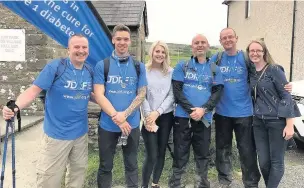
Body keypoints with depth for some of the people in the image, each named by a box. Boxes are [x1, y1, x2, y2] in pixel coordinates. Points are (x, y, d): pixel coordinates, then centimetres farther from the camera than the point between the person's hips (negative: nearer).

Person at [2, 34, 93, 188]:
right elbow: (34, 90, -20)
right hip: (57, 134, -5)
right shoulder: (55, 67, -15)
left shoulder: (89, 71, 2)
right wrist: (15, 107, -35)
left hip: (81, 133, 6)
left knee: (78, 172, 23)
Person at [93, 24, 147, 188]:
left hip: (132, 124, 1)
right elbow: (99, 95, -8)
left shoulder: (139, 67, 4)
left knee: (131, 165, 16)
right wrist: (116, 117, -18)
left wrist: (124, 115, -16)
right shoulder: (102, 65, -2)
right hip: (108, 125, -1)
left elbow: (141, 94, -1)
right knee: (105, 166, 13)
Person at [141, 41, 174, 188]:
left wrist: (158, 112, -11)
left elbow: (171, 96, 0)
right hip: (149, 117, -3)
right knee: (151, 155, -7)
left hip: (166, 116, 3)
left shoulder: (170, 72, 5)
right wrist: (148, 116, -13)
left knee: (161, 152, 11)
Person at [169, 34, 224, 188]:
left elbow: (217, 92, 1)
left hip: (205, 118, 2)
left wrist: (203, 109, -15)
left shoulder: (214, 69, 10)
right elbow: (177, 90, -4)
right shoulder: (182, 67, 5)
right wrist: (191, 110, -14)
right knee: (180, 154, 5)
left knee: (203, 154, 11)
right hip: (182, 117, -1)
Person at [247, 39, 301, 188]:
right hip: (259, 122, 5)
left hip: (277, 121, -5)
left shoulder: (274, 70, -8)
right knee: (263, 162, 7)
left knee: (276, 161, 3)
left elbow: (286, 96, -11)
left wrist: (289, 124, -15)